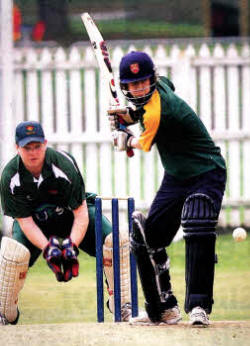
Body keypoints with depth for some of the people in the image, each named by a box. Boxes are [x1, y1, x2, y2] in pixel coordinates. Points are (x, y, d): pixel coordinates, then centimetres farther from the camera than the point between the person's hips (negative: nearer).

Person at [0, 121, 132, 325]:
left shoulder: (63, 165, -27)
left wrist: (72, 247, -38)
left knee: (115, 239, -23)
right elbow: (25, 221, -21)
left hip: (72, 213, 0)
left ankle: (121, 303, -7)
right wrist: (47, 248, -37)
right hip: (35, 219, 0)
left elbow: (81, 213, -25)